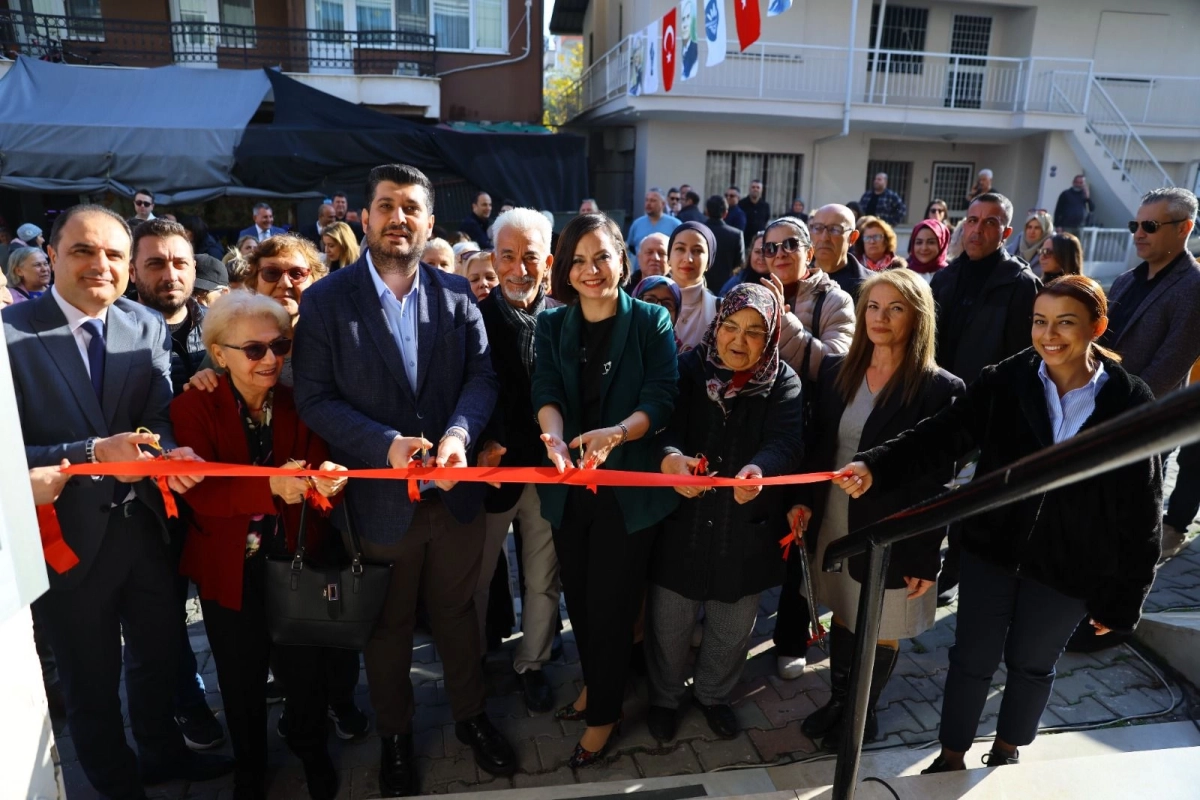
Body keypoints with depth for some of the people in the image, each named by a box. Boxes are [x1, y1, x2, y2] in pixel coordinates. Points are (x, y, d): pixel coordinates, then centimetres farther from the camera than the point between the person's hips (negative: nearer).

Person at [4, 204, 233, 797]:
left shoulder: (149, 327, -2)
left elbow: (159, 416, -9)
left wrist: (169, 453, -30)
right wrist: (94, 453, -30)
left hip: (145, 524, 4)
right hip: (68, 537, -3)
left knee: (159, 654, 24)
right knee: (91, 681, 18)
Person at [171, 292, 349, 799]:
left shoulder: (300, 404, -3)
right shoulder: (192, 408, -11)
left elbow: (322, 466, -10)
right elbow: (199, 492, -21)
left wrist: (328, 479, -35)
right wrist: (271, 486, -38)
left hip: (296, 561, 1)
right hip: (230, 569, -1)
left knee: (308, 670, 7)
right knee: (242, 679, 18)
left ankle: (312, 750, 39)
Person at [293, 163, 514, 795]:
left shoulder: (456, 293, 2)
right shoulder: (326, 299, -6)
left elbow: (481, 376, -3)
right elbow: (315, 398, -10)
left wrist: (459, 433, -22)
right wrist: (386, 444, -23)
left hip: (455, 490, 2)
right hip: (380, 497, -2)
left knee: (457, 613, 20)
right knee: (389, 627, 18)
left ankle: (470, 715, 43)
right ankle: (394, 734, 41)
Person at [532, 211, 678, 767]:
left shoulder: (651, 322, -6)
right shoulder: (551, 325, 2)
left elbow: (661, 399, -15)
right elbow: (546, 393, -11)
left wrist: (615, 434, -34)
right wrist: (555, 439, -33)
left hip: (629, 484, -3)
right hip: (569, 485, 4)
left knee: (611, 601, 7)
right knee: (578, 595, 18)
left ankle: (604, 713, 30)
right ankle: (593, 683, 44)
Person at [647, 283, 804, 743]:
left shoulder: (783, 382, -4)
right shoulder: (688, 369, -5)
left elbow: (785, 444, -18)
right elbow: (663, 428, -16)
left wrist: (758, 470, -42)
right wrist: (670, 459, -40)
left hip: (747, 528, 1)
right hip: (682, 520, -1)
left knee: (733, 626, 19)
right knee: (669, 621, 11)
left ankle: (713, 694, 46)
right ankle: (664, 697, 39)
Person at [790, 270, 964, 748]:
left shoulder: (940, 389, -13)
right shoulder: (837, 371, 0)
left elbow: (935, 480, -13)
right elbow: (818, 446, 6)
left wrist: (926, 557, -12)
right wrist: (805, 502, -4)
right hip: (834, 523, 4)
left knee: (881, 630, 14)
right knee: (842, 617, 20)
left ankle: (864, 715, 37)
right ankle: (837, 702, 41)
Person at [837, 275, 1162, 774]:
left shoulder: (1131, 404, -11)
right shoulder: (1005, 382, -11)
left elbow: (1141, 511, -6)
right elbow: (942, 435, -20)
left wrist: (1123, 598, -3)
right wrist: (875, 466, -38)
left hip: (1068, 567, 0)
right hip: (991, 549, 0)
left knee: (1031, 664, 21)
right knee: (971, 659, 12)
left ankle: (1006, 753, 48)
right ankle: (951, 757, 36)